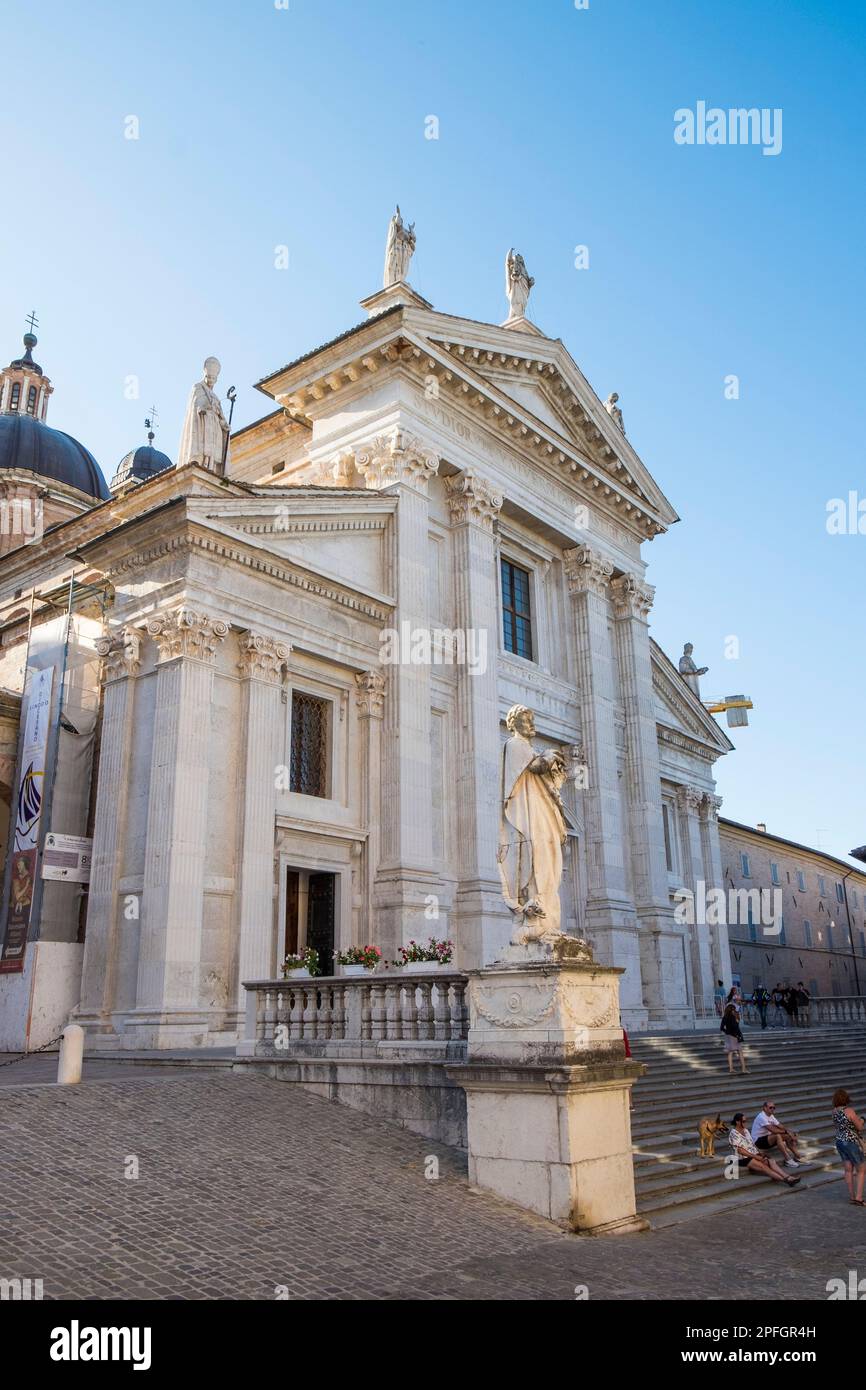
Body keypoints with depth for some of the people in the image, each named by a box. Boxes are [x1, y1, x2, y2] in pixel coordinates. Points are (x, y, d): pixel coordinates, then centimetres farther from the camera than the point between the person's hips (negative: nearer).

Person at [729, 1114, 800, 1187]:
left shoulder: (745, 1131, 17)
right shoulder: (734, 1134, -9)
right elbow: (740, 1150, -15)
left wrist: (759, 1154, 2)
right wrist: (756, 1157, -15)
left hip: (754, 1155, 7)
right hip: (743, 1159, -7)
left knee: (771, 1161, -19)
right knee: (763, 1166, -29)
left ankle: (787, 1177, -36)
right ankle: (786, 1180, -41)